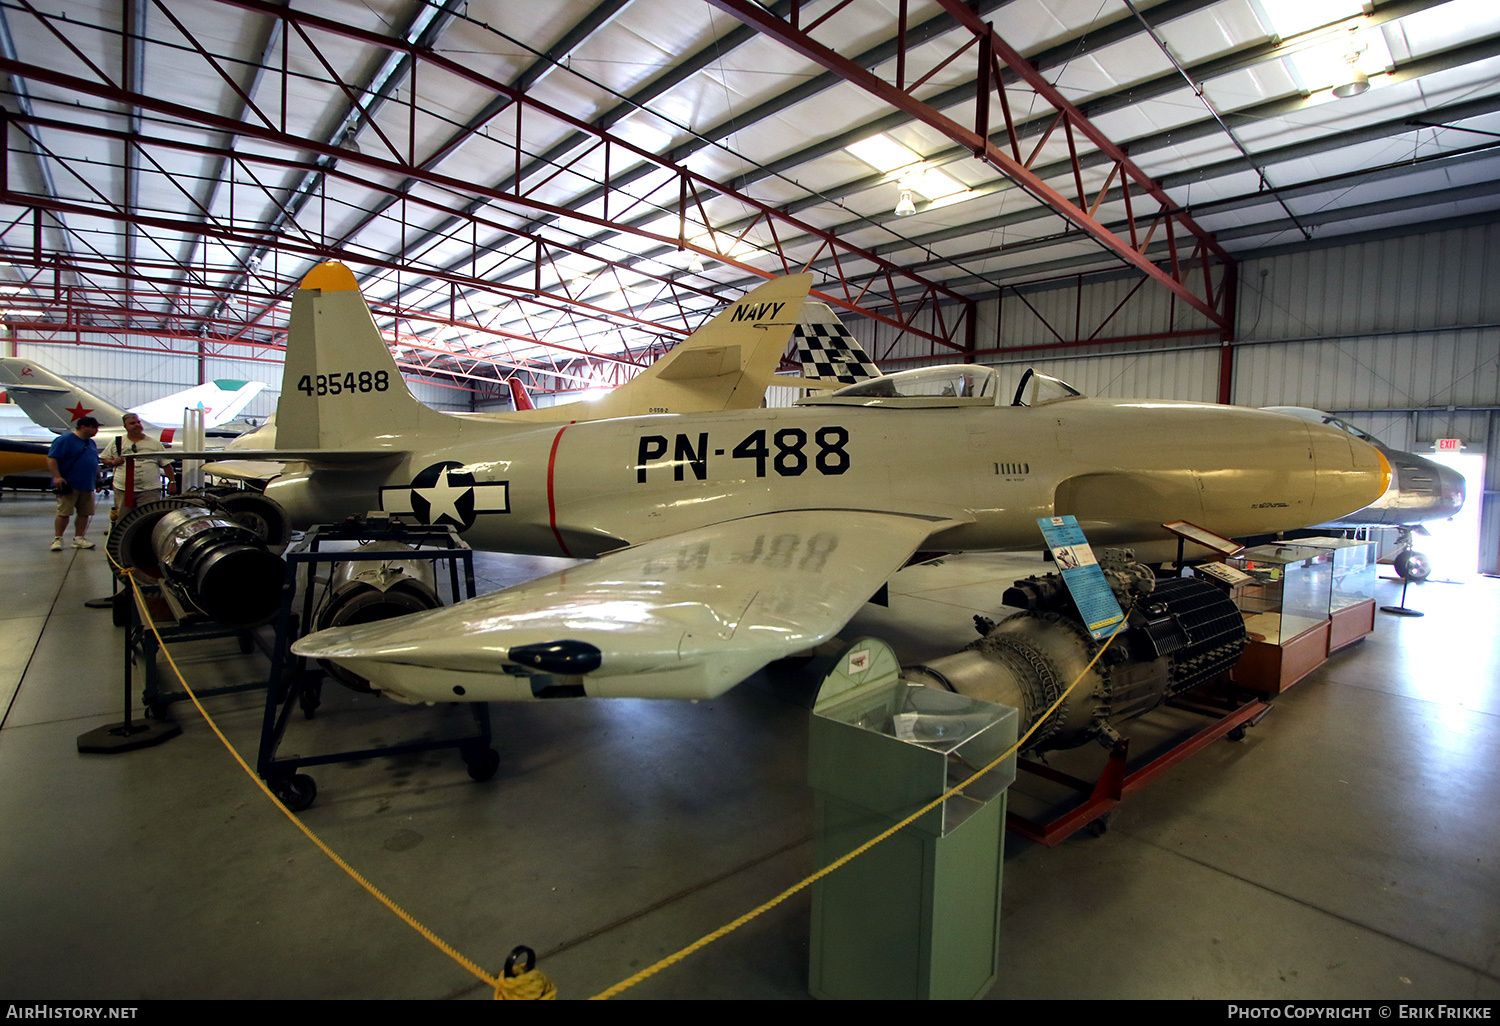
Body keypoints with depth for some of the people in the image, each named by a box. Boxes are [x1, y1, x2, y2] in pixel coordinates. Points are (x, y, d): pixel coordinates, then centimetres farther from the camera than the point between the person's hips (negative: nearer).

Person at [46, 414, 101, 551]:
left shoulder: (91, 443, 18)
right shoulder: (64, 440, -6)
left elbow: (95, 463, 27)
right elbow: (51, 458, -12)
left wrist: (98, 479, 22)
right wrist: (57, 476, -21)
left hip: (87, 486, 7)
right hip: (69, 485, -7)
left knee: (84, 513, 6)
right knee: (64, 513, -7)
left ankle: (79, 538, 13)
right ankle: (58, 539, 2)